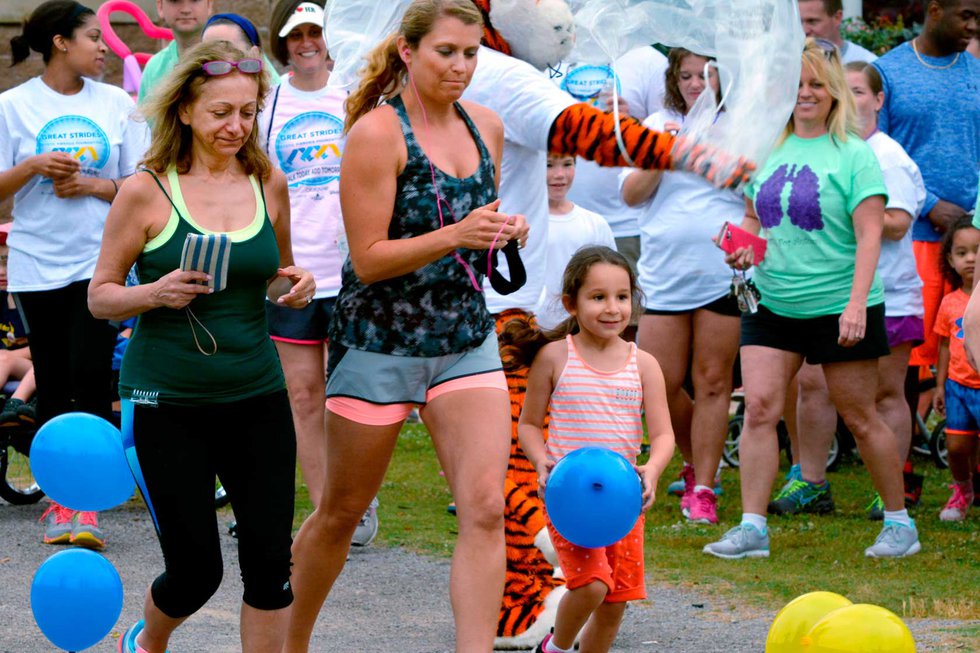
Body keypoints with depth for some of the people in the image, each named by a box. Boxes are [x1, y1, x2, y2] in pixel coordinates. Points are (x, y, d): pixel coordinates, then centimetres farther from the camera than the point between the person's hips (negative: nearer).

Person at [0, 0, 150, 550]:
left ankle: (88, 504, -9)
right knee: (52, 386, 4)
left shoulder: (116, 104, 5)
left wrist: (89, 183, -11)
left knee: (90, 381, -11)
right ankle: (58, 498, 14)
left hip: (98, 261, 0)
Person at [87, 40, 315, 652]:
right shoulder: (147, 191, -7)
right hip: (165, 405, -4)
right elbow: (100, 296, -1)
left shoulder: (268, 184, 6)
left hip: (256, 397, 4)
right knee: (196, 568, 2)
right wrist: (157, 293, -20)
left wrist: (297, 287, -1)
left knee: (270, 557, -2)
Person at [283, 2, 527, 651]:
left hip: (467, 337, 5)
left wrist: (505, 230, 0)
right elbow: (368, 259, -16)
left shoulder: (486, 126, 7)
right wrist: (455, 236, -27)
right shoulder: (377, 133, -13)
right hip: (381, 339, -5)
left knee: (486, 508, -11)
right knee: (342, 512, 9)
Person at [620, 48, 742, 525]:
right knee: (659, 386, 0)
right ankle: (695, 461, 25)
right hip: (665, 274, 2)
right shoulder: (657, 126, 10)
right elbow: (631, 195, 5)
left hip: (724, 274, -2)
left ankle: (703, 488, 5)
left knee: (712, 383, -1)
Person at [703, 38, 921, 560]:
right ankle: (751, 528, -5)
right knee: (759, 406, -7)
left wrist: (857, 303, -22)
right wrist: (744, 247, -1)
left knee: (859, 416, 3)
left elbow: (869, 232, -13)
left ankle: (899, 523, 17)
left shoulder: (853, 154, -7)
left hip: (837, 307, -4)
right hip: (772, 304, 5)